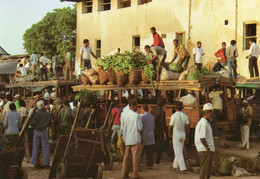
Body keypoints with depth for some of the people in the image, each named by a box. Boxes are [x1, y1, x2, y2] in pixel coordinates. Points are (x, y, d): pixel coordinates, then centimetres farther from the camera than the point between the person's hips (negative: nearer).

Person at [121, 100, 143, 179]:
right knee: (136, 157, 1)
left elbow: (122, 129, 6)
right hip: (135, 138, -5)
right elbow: (140, 128, -11)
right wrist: (139, 131, 11)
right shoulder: (136, 115, -12)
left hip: (127, 139, 5)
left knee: (126, 156, 12)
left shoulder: (123, 115, 3)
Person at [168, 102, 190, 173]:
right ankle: (175, 165, 31)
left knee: (178, 152, -4)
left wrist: (169, 134, 13)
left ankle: (183, 168, -9)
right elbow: (187, 127, 2)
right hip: (183, 135, 5)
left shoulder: (174, 116, -12)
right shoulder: (185, 116, 2)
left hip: (176, 135, -5)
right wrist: (187, 137, 8)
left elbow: (171, 126, -6)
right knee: (179, 151, 18)